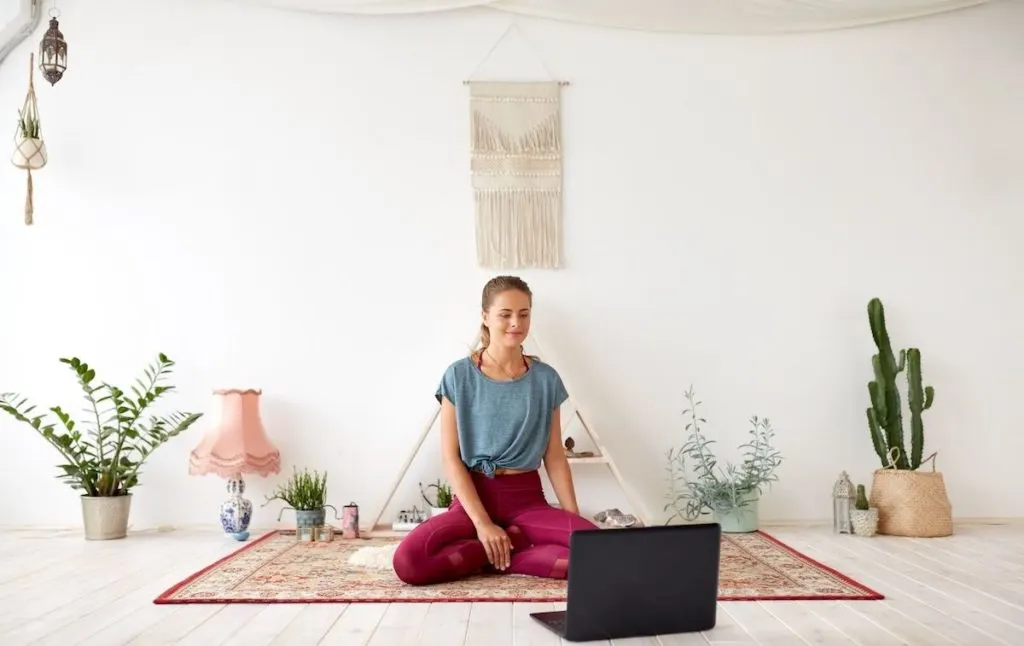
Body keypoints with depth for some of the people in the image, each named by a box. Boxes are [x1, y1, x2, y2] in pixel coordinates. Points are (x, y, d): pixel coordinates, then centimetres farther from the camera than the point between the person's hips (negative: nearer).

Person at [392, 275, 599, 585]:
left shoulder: (546, 378, 3)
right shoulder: (459, 375, -3)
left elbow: (555, 455, 6)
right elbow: (451, 457, -6)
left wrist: (575, 518, -2)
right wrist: (482, 522, -16)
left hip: (527, 497, 2)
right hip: (474, 495, -1)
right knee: (408, 560, -30)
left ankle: (498, 555, -8)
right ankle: (518, 541, -11)